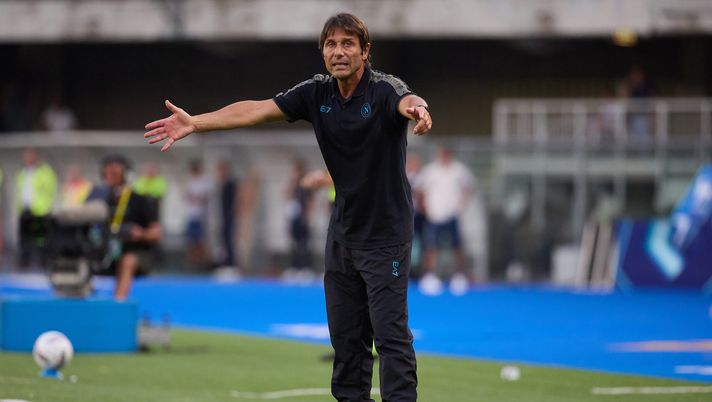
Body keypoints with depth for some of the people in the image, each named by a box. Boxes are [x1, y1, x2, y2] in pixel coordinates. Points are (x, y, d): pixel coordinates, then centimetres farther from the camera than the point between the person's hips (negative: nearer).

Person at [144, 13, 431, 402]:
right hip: (343, 231, 6)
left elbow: (408, 101, -41)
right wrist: (194, 122, -15)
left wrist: (418, 109, -66)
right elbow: (257, 109, -6)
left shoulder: (385, 89, -18)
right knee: (345, 333, 11)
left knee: (390, 333, -9)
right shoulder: (317, 93, -1)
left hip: (386, 234, -6)